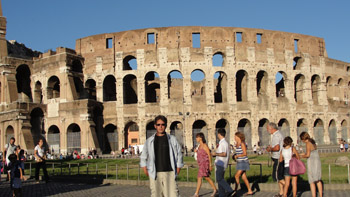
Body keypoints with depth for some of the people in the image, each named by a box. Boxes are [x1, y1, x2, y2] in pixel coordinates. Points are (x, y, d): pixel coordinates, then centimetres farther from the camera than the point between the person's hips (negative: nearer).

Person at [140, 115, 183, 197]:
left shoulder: (172, 139, 7)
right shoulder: (149, 141, 9)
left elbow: (179, 156, 10)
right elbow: (143, 158, 14)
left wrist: (177, 172, 3)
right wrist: (147, 173, 4)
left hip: (169, 173, -1)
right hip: (155, 175, 1)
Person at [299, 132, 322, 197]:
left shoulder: (308, 143, -14)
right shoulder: (313, 142, 10)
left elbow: (308, 155, -18)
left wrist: (303, 156, 1)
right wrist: (304, 154, 17)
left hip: (312, 162, -8)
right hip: (317, 161, 8)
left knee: (312, 182, 0)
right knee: (318, 180, 21)